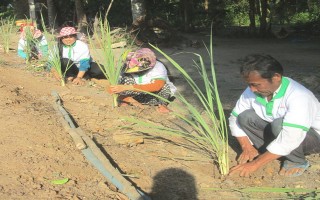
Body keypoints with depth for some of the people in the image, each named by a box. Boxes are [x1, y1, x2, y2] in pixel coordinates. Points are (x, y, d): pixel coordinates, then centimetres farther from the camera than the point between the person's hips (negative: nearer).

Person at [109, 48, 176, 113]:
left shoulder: (158, 68, -28)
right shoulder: (128, 69, -19)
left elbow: (155, 87, -47)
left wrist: (128, 87, -53)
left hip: (154, 97, -1)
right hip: (137, 96, 1)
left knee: (165, 86, -35)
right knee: (126, 77, -23)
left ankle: (162, 105, -7)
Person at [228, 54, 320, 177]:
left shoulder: (298, 96, -34)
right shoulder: (252, 91, -15)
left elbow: (290, 139, -41)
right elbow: (235, 118, -3)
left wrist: (255, 164, -38)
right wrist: (247, 148, -16)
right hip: (277, 132, 6)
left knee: (279, 125, -36)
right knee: (245, 117, -17)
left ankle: (297, 161, -10)